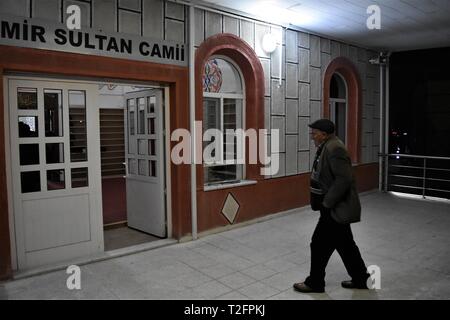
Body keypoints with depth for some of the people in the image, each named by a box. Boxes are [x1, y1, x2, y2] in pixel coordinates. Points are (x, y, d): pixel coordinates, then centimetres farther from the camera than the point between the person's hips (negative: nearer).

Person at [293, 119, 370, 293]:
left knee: (319, 244, 2)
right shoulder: (328, 147, 10)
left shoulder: (334, 148, -21)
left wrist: (326, 203, -21)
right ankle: (360, 279, 32)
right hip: (336, 207, 10)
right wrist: (325, 203, 12)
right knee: (345, 244, 18)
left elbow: (344, 179, -27)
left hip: (336, 209, -10)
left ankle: (315, 283, 19)